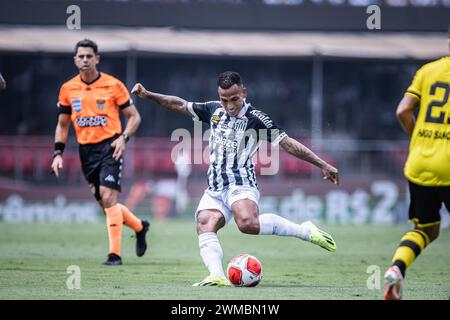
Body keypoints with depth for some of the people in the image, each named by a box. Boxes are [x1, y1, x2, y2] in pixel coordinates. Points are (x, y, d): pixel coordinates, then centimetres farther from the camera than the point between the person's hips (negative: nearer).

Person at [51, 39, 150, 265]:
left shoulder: (113, 85, -4)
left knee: (108, 197, -18)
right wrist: (58, 153, 5)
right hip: (86, 151, 5)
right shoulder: (68, 89, 6)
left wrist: (123, 137, -15)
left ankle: (115, 254, -13)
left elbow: (134, 116, 2)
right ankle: (140, 226, 34)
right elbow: (62, 124, 15)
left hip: (109, 147, -5)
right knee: (105, 204, 8)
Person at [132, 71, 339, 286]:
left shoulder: (255, 119, -4)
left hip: (240, 183, -6)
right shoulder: (214, 110, 13)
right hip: (215, 189, 6)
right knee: (204, 226, -21)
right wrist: (148, 95, 19)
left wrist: (322, 165, -6)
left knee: (248, 223, -34)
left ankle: (305, 231, -20)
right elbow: (180, 105, 24)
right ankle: (217, 276, -36)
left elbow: (288, 144, -4)